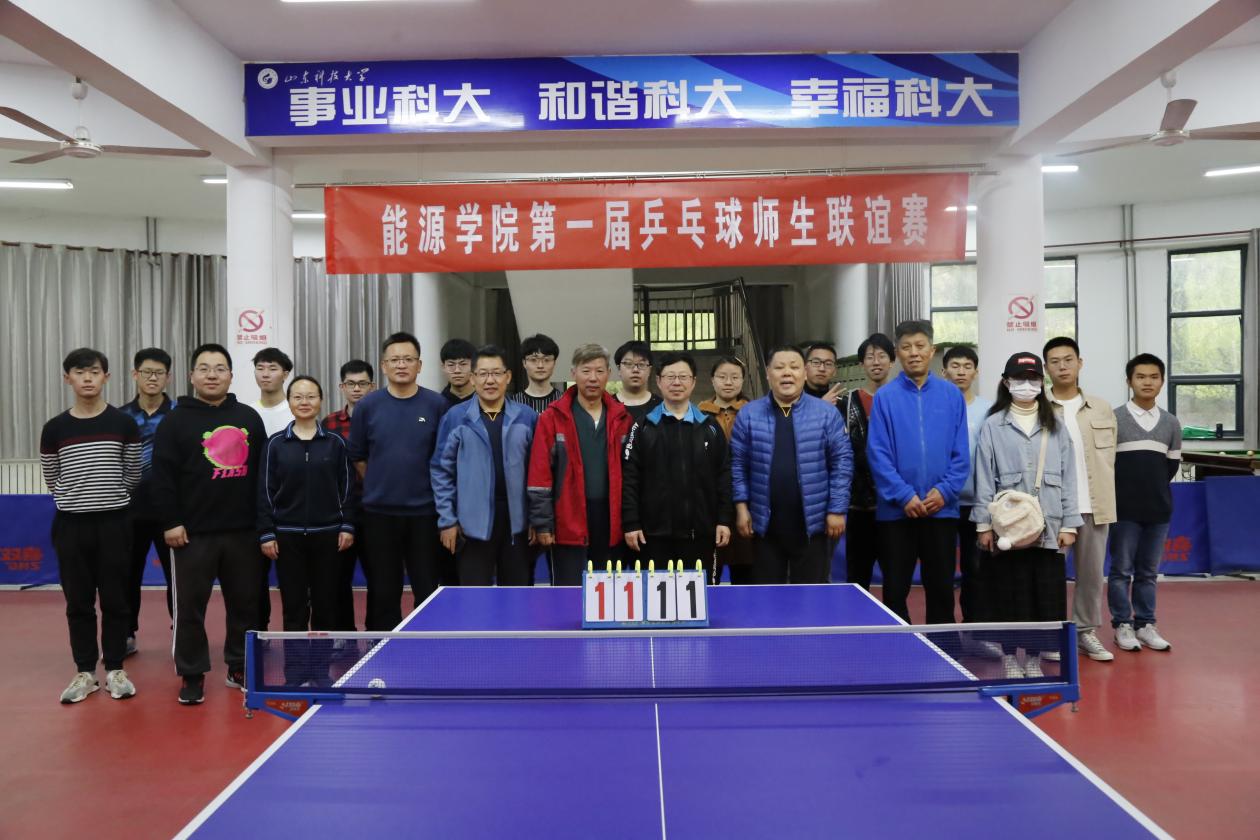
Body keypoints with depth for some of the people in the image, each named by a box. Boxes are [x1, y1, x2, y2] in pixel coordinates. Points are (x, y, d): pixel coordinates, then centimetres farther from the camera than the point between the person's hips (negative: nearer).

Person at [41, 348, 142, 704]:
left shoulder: (123, 424, -2)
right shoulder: (54, 429, 1)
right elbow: (52, 480, 12)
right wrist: (75, 502, 13)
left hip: (114, 523, -1)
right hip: (71, 525, 1)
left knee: (115, 599, 5)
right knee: (78, 602, 8)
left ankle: (115, 670, 15)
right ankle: (85, 671, 18)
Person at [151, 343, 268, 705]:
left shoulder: (250, 418, 11)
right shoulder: (176, 420, 0)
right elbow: (163, 476, -5)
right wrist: (171, 521, -11)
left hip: (243, 531, 3)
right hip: (192, 532, -3)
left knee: (245, 603, 10)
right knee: (190, 606, 2)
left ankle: (240, 668, 23)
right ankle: (192, 676, 14)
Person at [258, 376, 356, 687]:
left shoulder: (335, 442, 3)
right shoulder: (276, 443, 3)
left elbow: (346, 487, 5)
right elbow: (266, 491, 2)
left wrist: (347, 526, -2)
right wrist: (266, 533, -3)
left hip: (328, 534, 1)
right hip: (288, 535, 0)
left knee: (325, 605, 5)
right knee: (294, 606, 3)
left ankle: (320, 672, 17)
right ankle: (295, 675, 12)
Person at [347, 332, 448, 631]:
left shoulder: (437, 405, -1)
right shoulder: (367, 406, 2)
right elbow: (358, 457, 9)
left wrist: (426, 487, 3)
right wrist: (381, 486, 8)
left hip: (424, 512, -1)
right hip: (379, 513, 1)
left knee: (428, 591, 3)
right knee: (383, 593, 9)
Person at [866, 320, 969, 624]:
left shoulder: (952, 395, 5)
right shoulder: (885, 397, -1)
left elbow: (961, 453, 2)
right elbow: (878, 454, -7)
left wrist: (944, 491, -10)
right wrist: (904, 496, -14)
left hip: (942, 509, 1)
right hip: (896, 511, -1)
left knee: (941, 589, 10)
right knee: (895, 590, 6)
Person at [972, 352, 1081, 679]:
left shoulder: (1055, 427, 10)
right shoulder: (993, 426, 3)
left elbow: (1068, 479, 8)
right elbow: (985, 479, -1)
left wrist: (1069, 524, 2)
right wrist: (983, 525, -6)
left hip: (1048, 528, 2)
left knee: (1046, 596, 4)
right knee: (1010, 595, 2)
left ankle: (1034, 660, 17)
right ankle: (1010, 659, 15)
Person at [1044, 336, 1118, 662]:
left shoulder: (1102, 409, 10)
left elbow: (1110, 457, 12)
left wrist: (1102, 496, 7)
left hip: (1094, 506, 3)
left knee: (1092, 572, 9)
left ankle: (1086, 632, 21)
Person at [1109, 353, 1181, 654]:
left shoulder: (1171, 423, 8)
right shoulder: (1114, 418, -3)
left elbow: (1172, 465, 15)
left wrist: (1154, 488, 10)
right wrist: (1127, 489, 3)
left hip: (1159, 508, 3)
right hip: (1124, 508, -3)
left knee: (1148, 571, 10)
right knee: (1121, 569, 1)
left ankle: (1145, 625, 17)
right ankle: (1123, 626, 9)